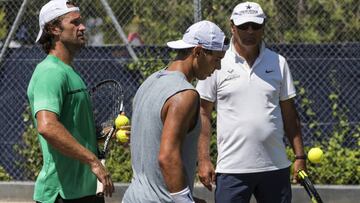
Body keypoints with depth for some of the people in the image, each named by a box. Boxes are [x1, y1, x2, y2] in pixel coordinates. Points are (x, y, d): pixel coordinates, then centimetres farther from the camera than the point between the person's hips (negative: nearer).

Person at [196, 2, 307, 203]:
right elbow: (203, 113, 1)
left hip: (276, 167, 3)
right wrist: (204, 160, -5)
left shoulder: (279, 63, 8)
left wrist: (300, 156, 6)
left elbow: (289, 114, 11)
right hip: (232, 169, -3)